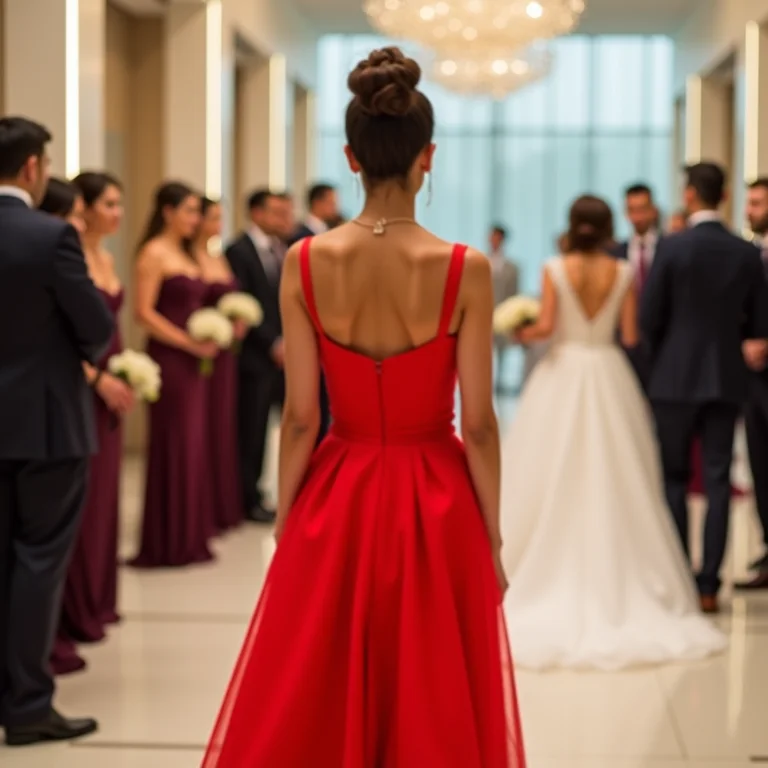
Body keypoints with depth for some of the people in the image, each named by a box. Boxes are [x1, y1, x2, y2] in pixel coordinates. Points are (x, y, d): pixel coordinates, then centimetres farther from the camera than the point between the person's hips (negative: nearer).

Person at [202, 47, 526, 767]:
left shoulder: (305, 262, -8)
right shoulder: (465, 269, -12)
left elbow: (300, 418, -5)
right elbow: (478, 424, -9)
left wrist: (284, 528, 6)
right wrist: (493, 541, 2)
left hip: (337, 502, 2)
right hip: (436, 506, -1)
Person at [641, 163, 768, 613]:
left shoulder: (673, 248, -10)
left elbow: (649, 317, -8)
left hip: (676, 377, -2)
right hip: (727, 378, 2)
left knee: (674, 479, 9)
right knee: (718, 481, 5)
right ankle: (709, 585, 5)